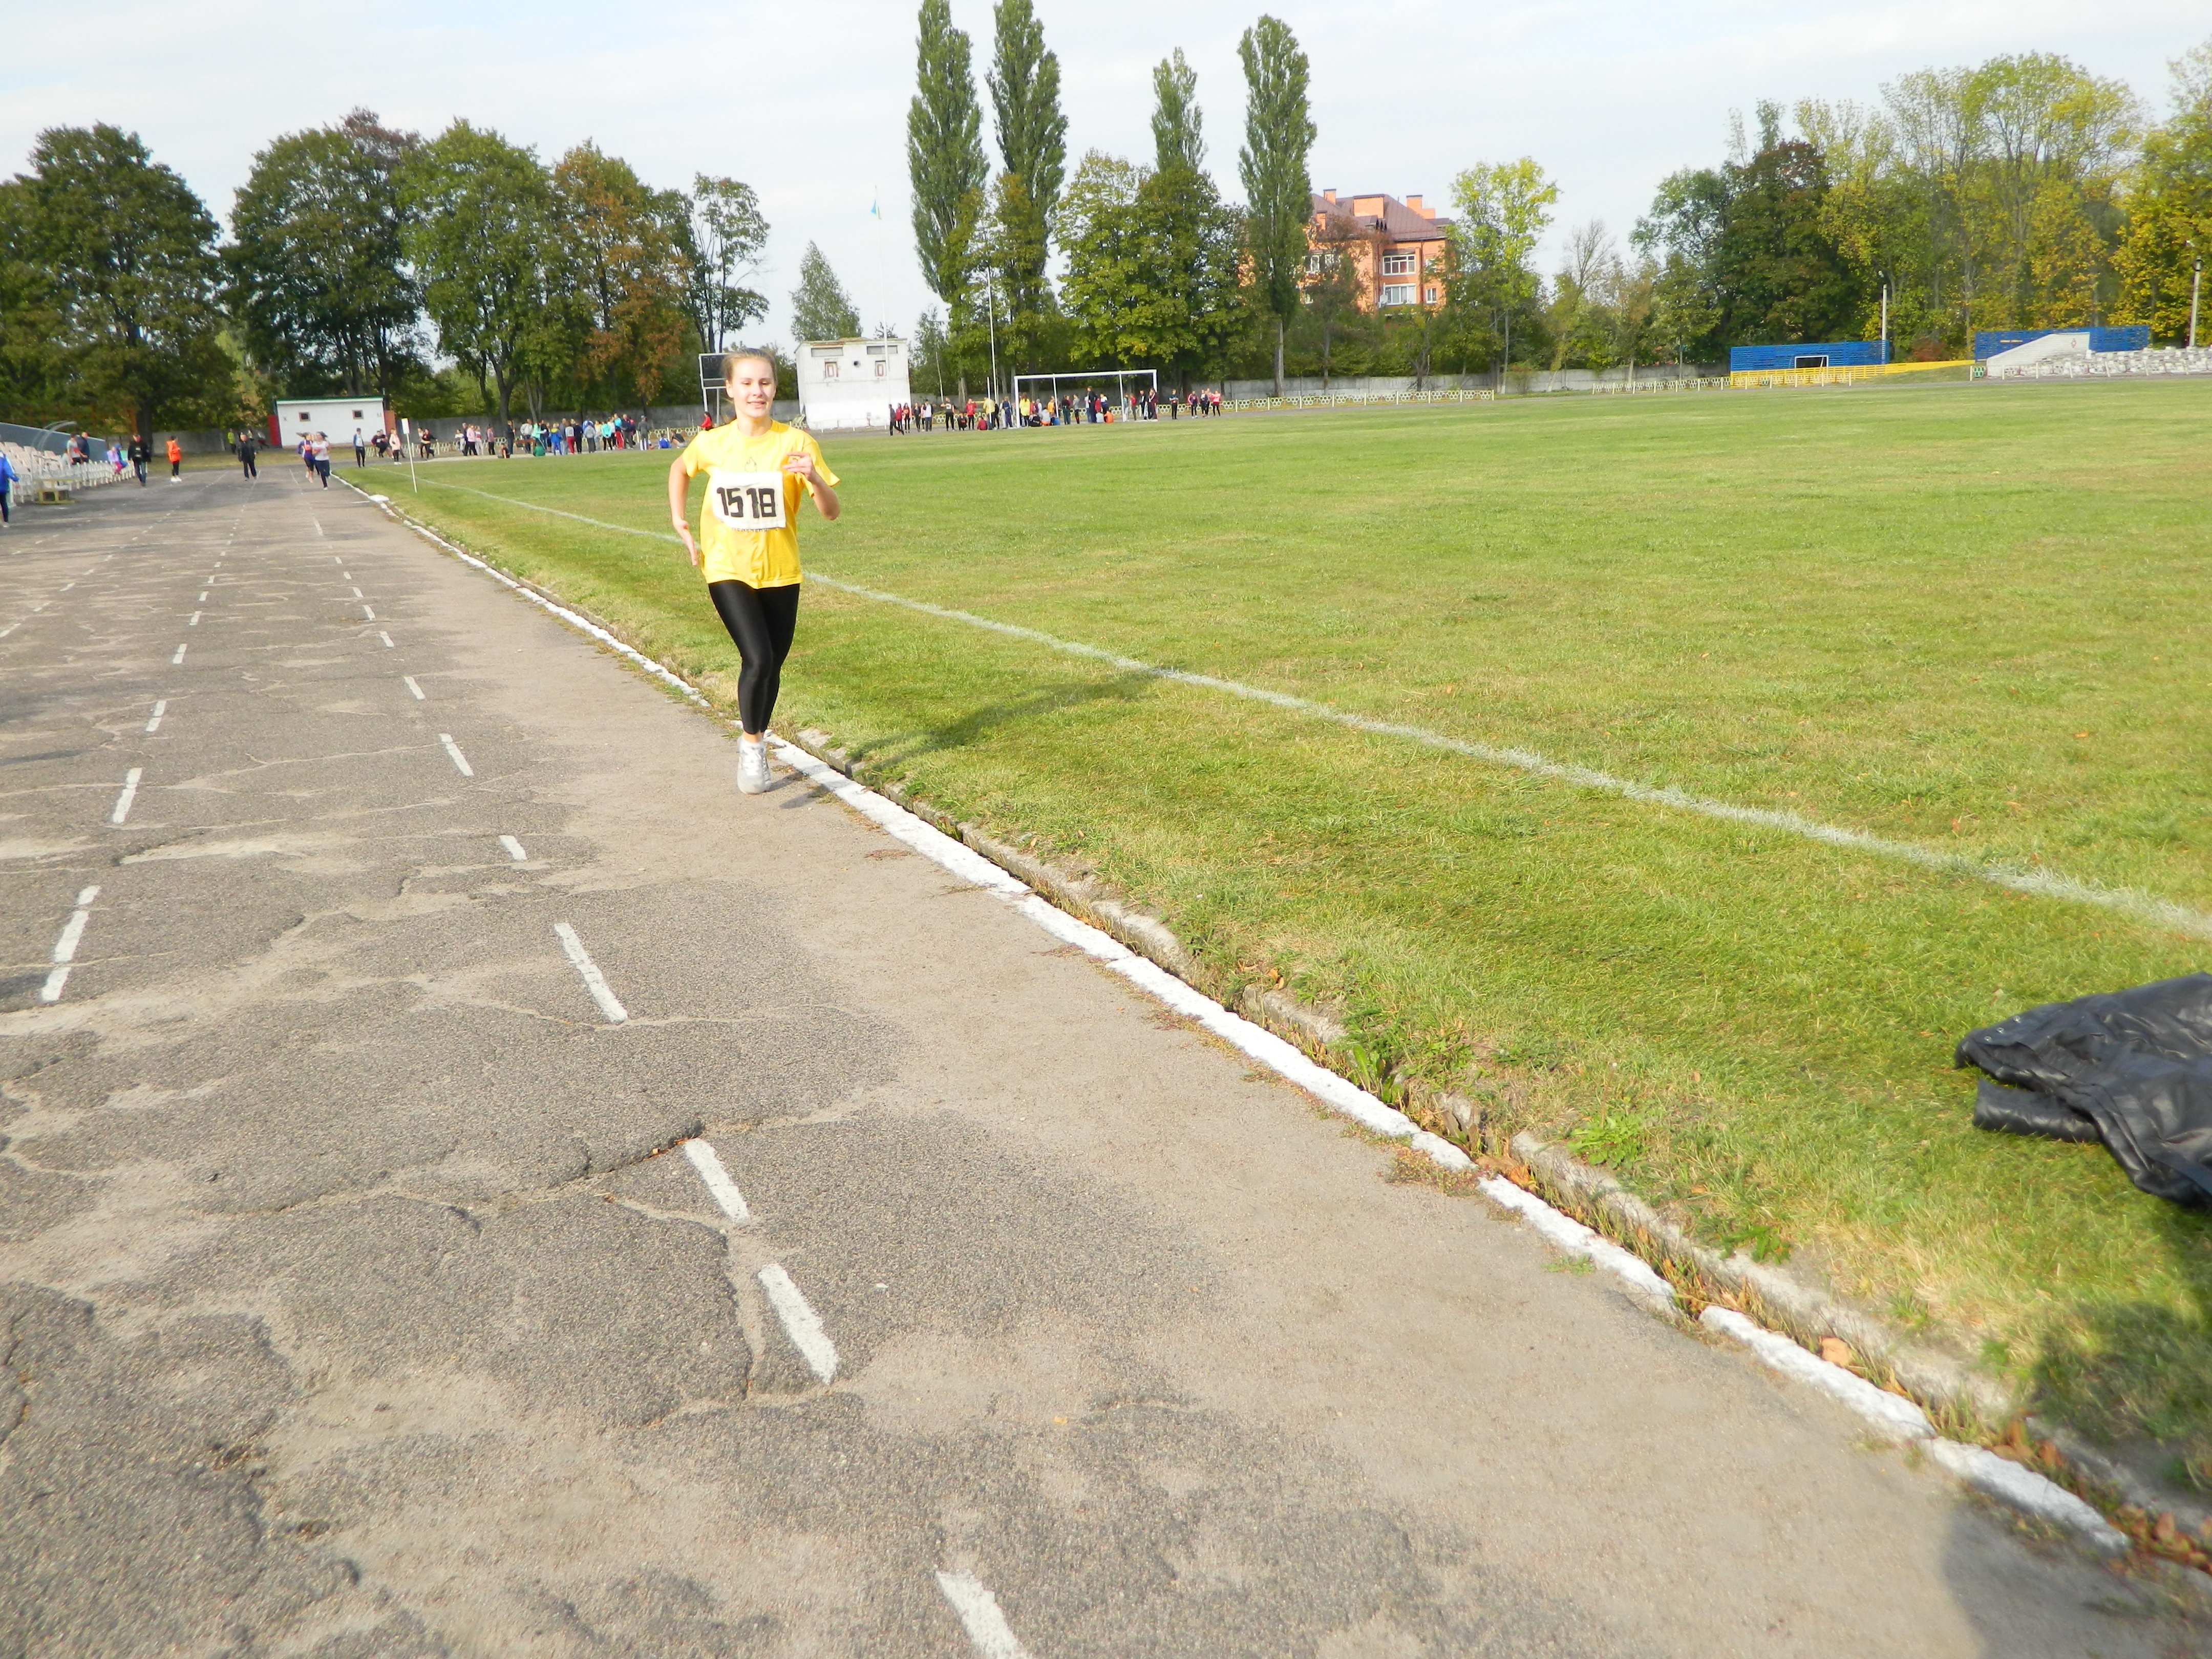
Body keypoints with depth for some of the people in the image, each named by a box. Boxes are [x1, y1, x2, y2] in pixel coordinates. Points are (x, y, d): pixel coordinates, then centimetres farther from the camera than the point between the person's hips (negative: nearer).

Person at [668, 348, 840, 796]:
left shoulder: (796, 443, -11)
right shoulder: (711, 444, -7)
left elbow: (831, 512, -13)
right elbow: (679, 469, 16)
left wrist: (815, 478, -32)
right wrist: (679, 523, 9)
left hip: (780, 572, 2)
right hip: (728, 569, -1)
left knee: (772, 665, 13)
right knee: (757, 658, -20)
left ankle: (757, 742, 36)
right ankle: (752, 744, 0)